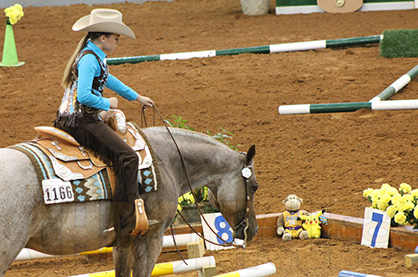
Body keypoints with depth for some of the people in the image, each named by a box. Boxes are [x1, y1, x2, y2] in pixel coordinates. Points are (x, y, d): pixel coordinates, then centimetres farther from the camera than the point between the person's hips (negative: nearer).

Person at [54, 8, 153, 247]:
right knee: (127, 157, -17)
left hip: (70, 120, 11)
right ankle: (128, 222, -21)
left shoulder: (93, 55, 15)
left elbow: (109, 80, 33)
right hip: (82, 122, -11)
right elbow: (84, 96, -27)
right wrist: (108, 104, -11)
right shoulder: (89, 59, -17)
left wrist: (137, 97, 38)